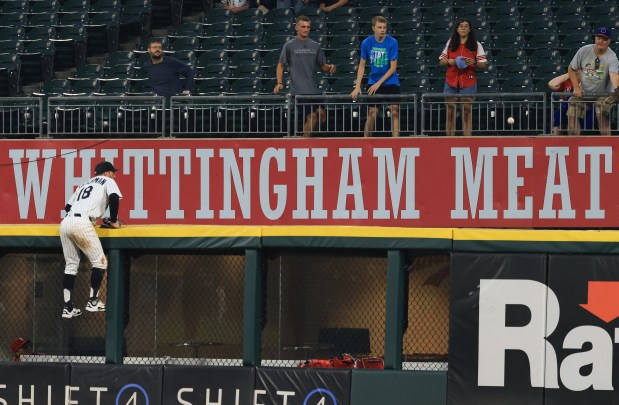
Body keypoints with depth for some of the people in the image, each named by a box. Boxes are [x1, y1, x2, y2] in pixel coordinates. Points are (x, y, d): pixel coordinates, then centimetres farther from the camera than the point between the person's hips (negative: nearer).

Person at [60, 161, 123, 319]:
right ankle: (93, 301, 3)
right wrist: (114, 221, 5)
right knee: (99, 262, 5)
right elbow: (114, 198, -6)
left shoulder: (85, 184, 32)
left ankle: (68, 307, 8)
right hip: (82, 224, -7)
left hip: (66, 222, 7)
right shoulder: (107, 181, 14)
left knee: (71, 265, 12)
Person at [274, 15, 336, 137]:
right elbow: (281, 65, 4)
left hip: (314, 89, 5)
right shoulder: (289, 45, 2)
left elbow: (322, 66, 18)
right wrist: (279, 83, -9)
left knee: (322, 115, -4)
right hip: (298, 90, -5)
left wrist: (329, 68, -5)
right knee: (312, 117, -12)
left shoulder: (315, 46, 13)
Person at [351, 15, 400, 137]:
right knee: (372, 113, -2)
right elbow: (362, 65, 0)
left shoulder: (392, 42, -13)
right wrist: (357, 86, -8)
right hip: (373, 83, 1)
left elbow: (393, 67, -12)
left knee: (395, 112, -9)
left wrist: (378, 83, -17)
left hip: (391, 82, -1)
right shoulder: (366, 43, -6)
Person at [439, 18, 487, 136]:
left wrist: (474, 63, -17)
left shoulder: (476, 45, 5)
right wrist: (449, 61, -7)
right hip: (451, 82, 2)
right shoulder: (450, 43, 12)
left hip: (468, 83, -2)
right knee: (450, 113, 1)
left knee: (467, 113, -4)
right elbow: (441, 61, 14)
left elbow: (483, 65, 3)